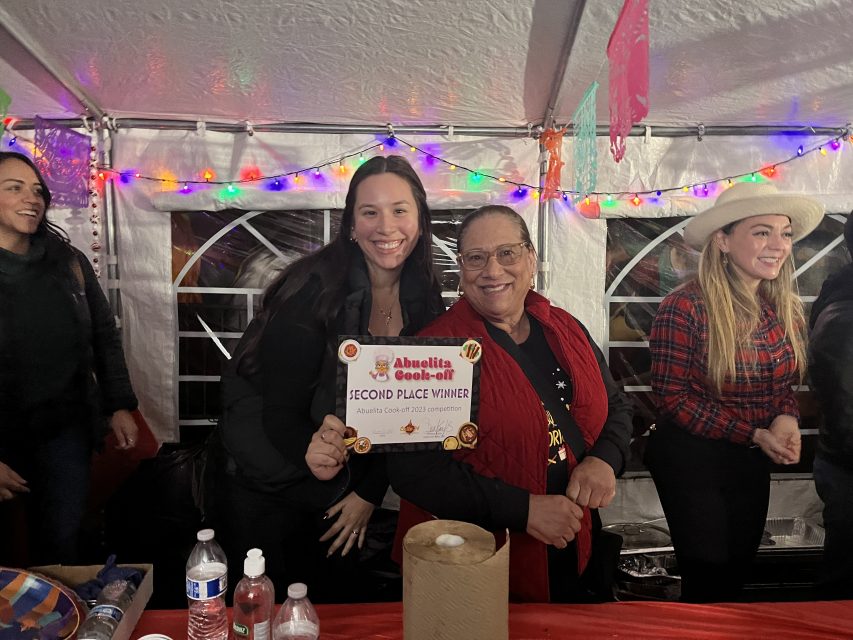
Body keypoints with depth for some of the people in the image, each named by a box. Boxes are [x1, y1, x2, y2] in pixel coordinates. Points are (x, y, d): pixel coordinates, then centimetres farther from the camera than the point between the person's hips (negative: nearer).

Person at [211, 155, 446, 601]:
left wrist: (369, 493, -4)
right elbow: (281, 414, -21)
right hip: (261, 492, -4)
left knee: (334, 603, 21)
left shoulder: (425, 301, -7)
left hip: (340, 492, 4)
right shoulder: (314, 292, -22)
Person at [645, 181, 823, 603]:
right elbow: (672, 397, -18)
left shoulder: (784, 309, -2)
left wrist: (787, 418, -12)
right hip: (690, 458, -6)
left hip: (753, 462, 6)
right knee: (707, 578, 5)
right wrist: (753, 434, -21)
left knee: (739, 571, 20)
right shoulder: (685, 307, -21)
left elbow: (784, 383, 9)